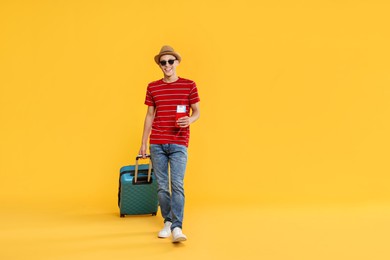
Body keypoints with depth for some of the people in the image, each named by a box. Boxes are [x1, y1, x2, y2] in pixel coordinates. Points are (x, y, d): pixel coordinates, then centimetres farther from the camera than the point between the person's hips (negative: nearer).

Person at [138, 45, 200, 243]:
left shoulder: (189, 85, 2)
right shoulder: (152, 87, 8)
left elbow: (197, 112, 7)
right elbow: (149, 116, 12)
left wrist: (189, 120, -17)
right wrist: (143, 142, 10)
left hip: (179, 143, -2)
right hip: (157, 143, 3)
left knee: (177, 185, -10)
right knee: (161, 185, 6)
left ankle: (177, 228, -10)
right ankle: (167, 222, 20)